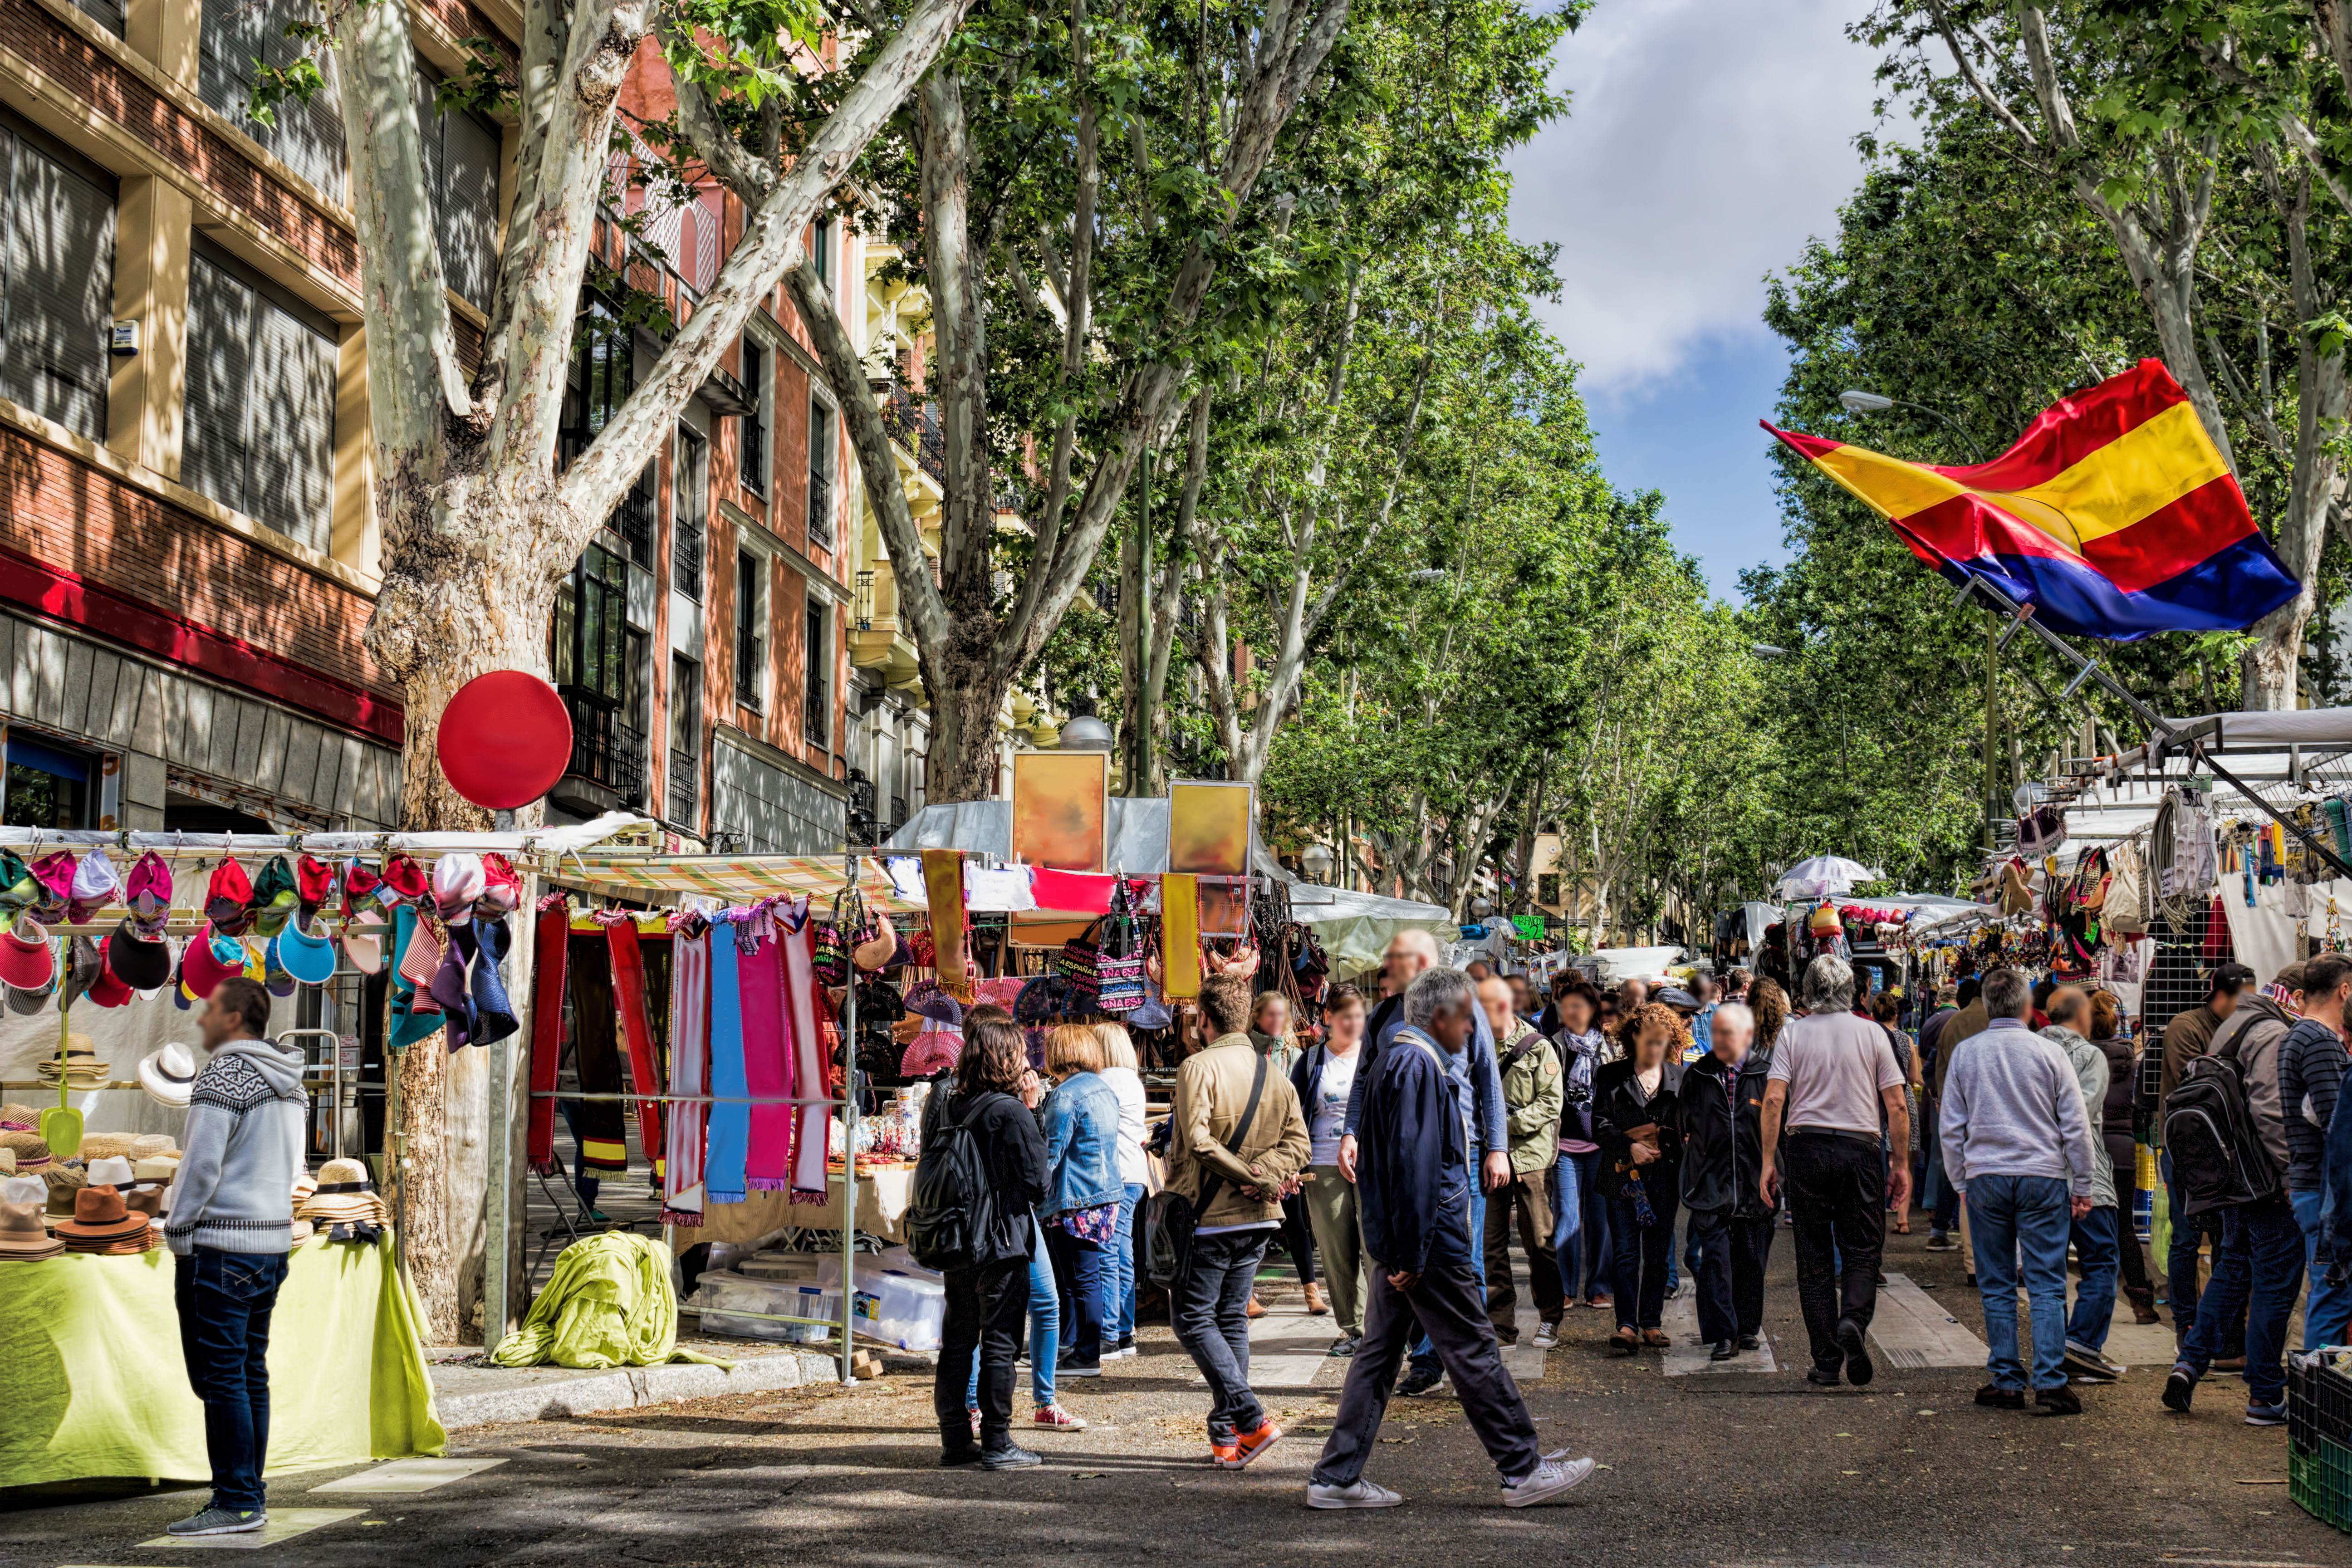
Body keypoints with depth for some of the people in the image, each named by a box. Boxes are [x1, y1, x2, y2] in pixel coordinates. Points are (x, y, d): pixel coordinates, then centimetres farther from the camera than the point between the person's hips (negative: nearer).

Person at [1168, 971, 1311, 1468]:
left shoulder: (1198, 1067, -11)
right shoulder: (1273, 1073, 9)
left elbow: (1197, 1141, -20)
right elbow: (1298, 1140, 3)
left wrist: (1255, 1178, -14)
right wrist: (1265, 1177, -10)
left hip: (1208, 1217, -6)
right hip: (1257, 1220, 6)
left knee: (1193, 1319, 2)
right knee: (1232, 1320, 14)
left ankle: (1252, 1419, -10)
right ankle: (1226, 1437, 13)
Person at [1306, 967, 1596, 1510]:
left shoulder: (1394, 1061, 18)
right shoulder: (1420, 1065, -15)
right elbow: (1414, 1164, -21)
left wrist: (1401, 1252, 20)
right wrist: (1413, 1256, -21)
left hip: (1396, 1245, 10)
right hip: (1430, 1243, -10)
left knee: (1378, 1354, 9)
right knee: (1474, 1353, -1)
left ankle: (1336, 1478, 9)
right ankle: (1523, 1472, 7)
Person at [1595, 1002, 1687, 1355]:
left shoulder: (1679, 1078, 9)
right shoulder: (1611, 1076, 6)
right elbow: (1600, 1123, 2)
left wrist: (1665, 1143, -7)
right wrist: (1629, 1147, -11)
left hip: (1664, 1175, 1)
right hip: (1624, 1175, -1)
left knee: (1658, 1253, 5)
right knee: (1626, 1252, -5)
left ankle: (1652, 1322, 14)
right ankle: (1627, 1326, -5)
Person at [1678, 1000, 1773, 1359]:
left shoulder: (1765, 1075, 2)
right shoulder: (1697, 1076, 6)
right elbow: (1684, 1127, 14)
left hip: (1753, 1183, 0)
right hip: (1709, 1183, 0)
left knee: (1751, 1259, 9)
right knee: (1714, 1259, -8)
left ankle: (1748, 1326, 25)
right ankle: (1721, 1334, -5)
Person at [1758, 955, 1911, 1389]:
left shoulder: (1793, 1032, 1)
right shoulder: (1872, 1033, 2)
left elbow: (1774, 1100, -7)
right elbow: (1897, 1105, 0)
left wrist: (1769, 1161, -2)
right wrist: (1901, 1164, 7)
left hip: (1807, 1148, 0)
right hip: (1860, 1148, 0)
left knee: (1814, 1259, 7)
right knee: (1862, 1251, 8)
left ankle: (1826, 1361, 6)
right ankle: (1853, 1320, -20)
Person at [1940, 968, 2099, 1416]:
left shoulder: (1965, 1054, 3)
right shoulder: (2049, 1053, -1)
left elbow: (1951, 1126, 7)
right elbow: (2075, 1126, 1)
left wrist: (1960, 1181, 16)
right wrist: (2082, 1185, 9)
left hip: (1985, 1178, 1)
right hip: (2043, 1177, -1)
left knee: (1997, 1288, 7)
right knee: (2047, 1286, 0)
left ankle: (2006, 1381, 8)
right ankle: (2051, 1380, -6)